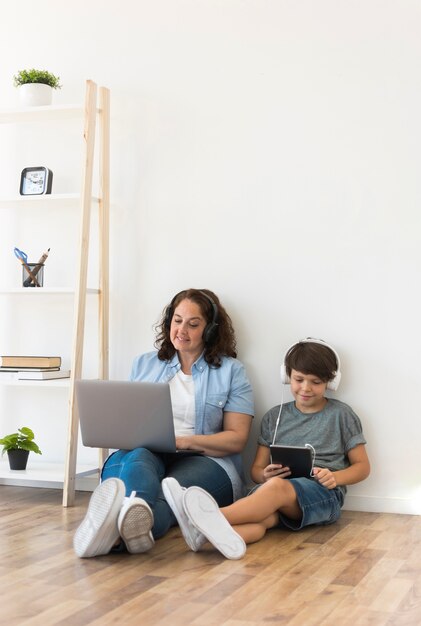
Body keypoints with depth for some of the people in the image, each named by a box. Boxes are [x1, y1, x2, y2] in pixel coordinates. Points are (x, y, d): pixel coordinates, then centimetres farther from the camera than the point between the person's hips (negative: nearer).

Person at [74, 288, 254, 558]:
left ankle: (118, 533, -73)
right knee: (136, 460, -38)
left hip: (204, 460, -2)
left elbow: (237, 439, 4)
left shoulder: (231, 371, 11)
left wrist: (185, 441, -12)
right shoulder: (144, 364, 23)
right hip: (148, 453, 2)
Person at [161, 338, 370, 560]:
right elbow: (257, 469, 18)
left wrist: (335, 478, -9)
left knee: (277, 487, -37)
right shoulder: (275, 416, 20)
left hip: (323, 494, -3)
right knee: (262, 516, -36)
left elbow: (362, 466, 13)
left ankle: (208, 520, -61)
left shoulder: (341, 414, 12)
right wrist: (265, 475, -8)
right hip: (278, 487, 3)